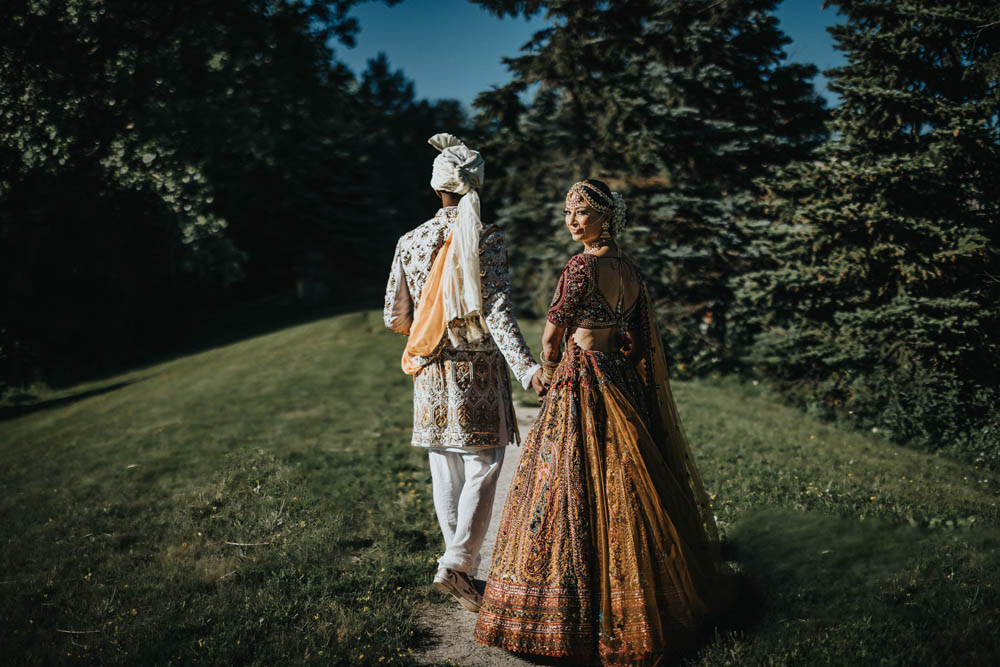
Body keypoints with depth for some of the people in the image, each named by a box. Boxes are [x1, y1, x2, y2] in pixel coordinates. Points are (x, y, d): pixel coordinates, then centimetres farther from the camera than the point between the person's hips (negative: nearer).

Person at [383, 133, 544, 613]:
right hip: (478, 373, -4)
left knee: (445, 473, 13)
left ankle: (460, 565, 24)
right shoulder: (487, 241, -11)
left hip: (431, 374, 5)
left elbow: (394, 318, 5)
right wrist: (526, 368, -27)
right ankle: (456, 563, -4)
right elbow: (497, 312, -21)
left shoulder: (410, 241, 2)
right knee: (482, 468, 4)